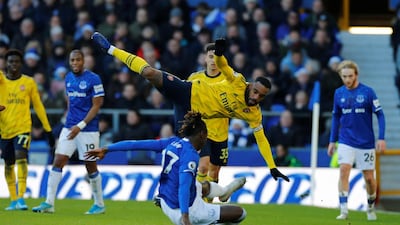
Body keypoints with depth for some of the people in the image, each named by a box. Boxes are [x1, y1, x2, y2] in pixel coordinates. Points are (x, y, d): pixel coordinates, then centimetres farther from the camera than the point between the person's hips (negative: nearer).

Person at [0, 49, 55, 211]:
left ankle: (21, 198, -27)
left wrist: (48, 130, 8)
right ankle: (13, 200, 21)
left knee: (21, 158, -21)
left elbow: (38, 106, 8)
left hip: (23, 128, -2)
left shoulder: (29, 82, 4)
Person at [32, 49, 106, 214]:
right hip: (70, 127, 6)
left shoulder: (93, 79, -10)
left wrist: (80, 126, -18)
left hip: (88, 129, -6)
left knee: (91, 166, 3)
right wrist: (69, 122, 17)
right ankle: (49, 203, -4)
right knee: (58, 162, -4)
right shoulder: (68, 78, 10)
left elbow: (97, 105, -12)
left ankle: (99, 205, 18)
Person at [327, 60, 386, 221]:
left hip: (366, 143, -2)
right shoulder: (339, 93, 3)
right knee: (344, 170, -17)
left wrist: (381, 138, -14)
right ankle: (344, 210, -18)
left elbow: (380, 114, -6)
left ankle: (371, 207, 29)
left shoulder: (368, 92, -8)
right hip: (346, 142, 2)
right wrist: (332, 141, 12)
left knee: (369, 177, 4)